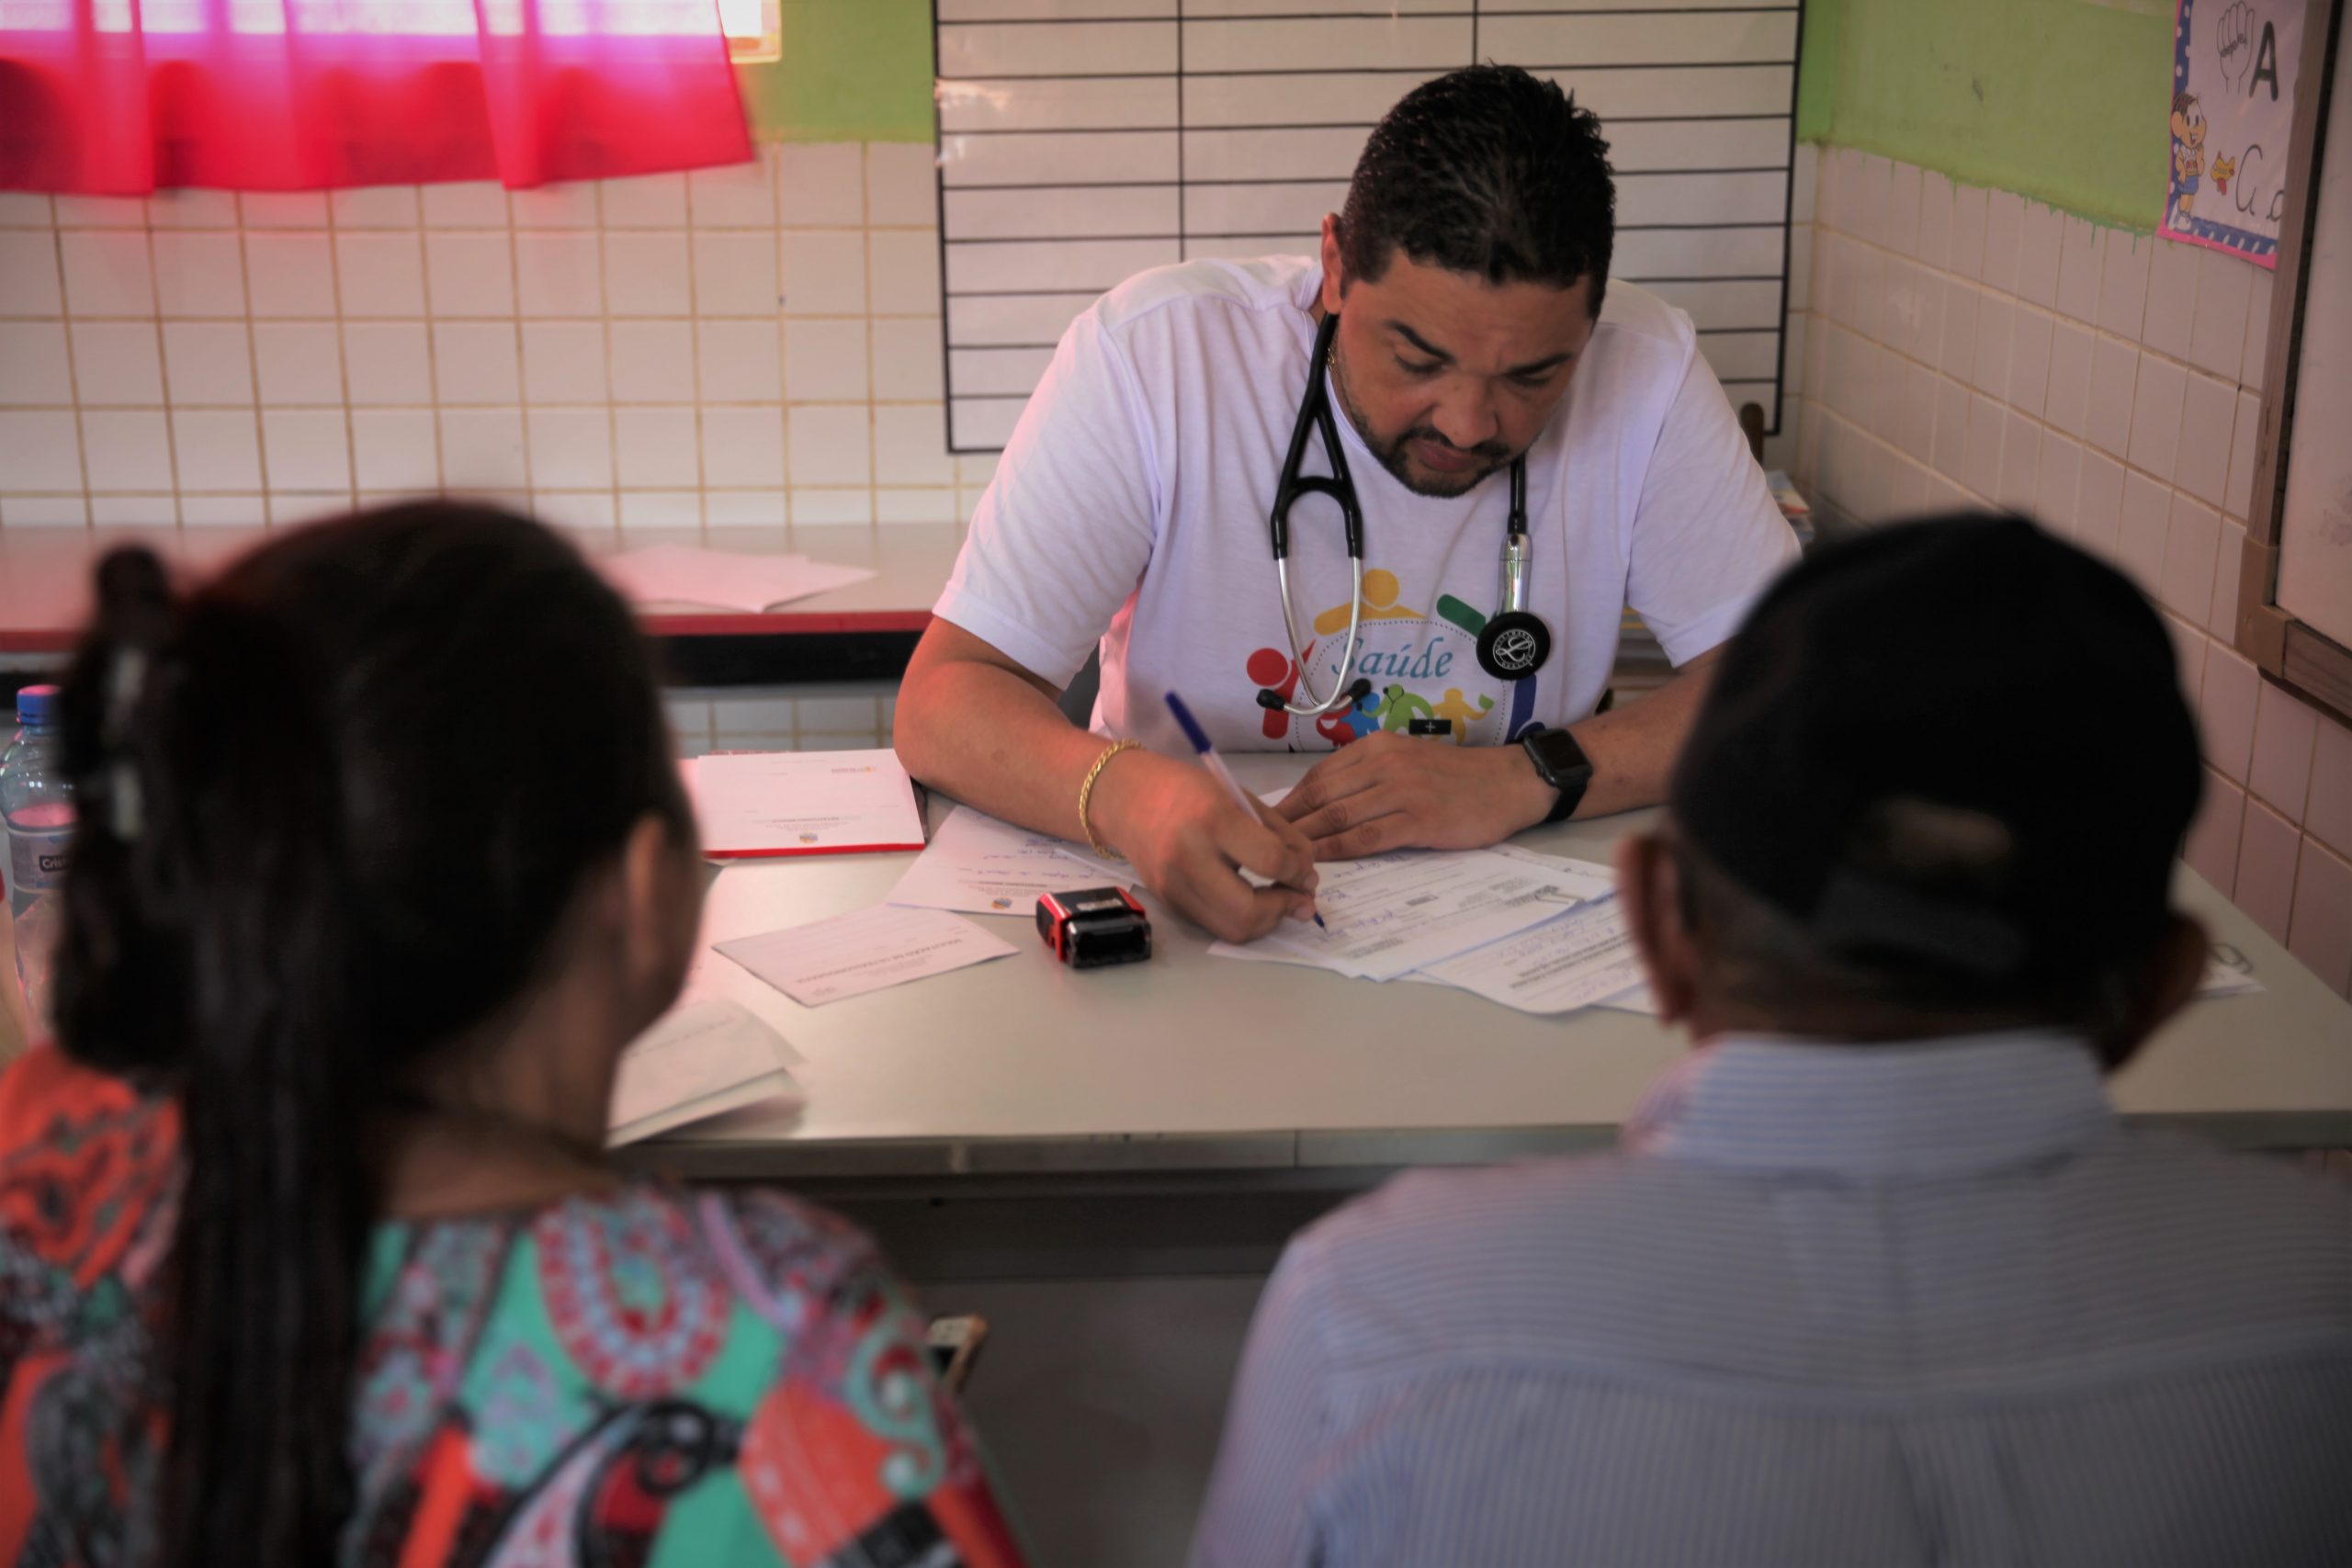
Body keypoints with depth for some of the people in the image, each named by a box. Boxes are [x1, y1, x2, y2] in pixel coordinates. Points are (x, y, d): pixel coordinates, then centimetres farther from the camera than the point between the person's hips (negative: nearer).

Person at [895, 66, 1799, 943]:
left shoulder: (1644, 371, -11)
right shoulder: (1151, 353, -16)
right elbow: (940, 706, -17)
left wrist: (1532, 776, -23)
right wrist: (1128, 796, -38)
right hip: (1184, 920, 0)